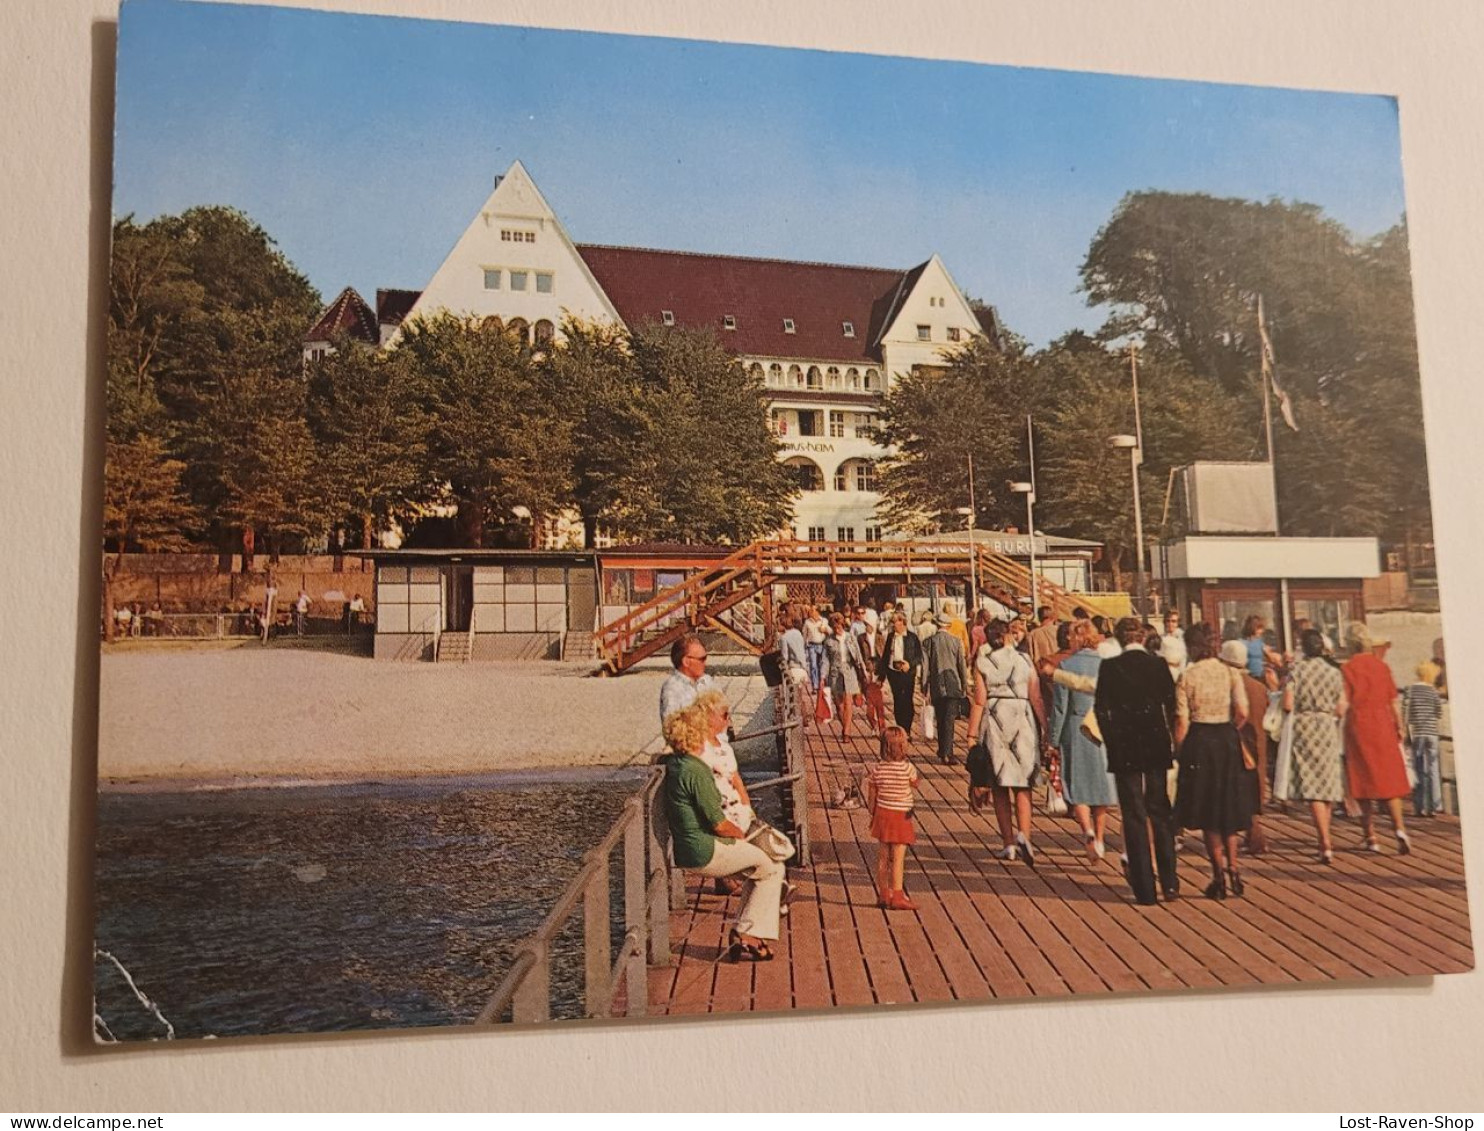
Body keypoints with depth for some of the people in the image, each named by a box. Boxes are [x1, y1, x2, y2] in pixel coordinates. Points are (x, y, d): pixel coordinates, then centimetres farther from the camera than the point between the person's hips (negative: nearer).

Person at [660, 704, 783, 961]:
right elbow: (719, 824, -21)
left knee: (758, 868, 21)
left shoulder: (672, 764, 4)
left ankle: (743, 933, 16)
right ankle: (746, 934, 6)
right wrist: (740, 834, -2)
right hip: (707, 854, -10)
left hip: (685, 852, 10)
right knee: (773, 869, 5)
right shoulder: (696, 771, -24)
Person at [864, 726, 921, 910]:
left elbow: (871, 796, 2)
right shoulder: (907, 768, -15)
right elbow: (915, 783, 6)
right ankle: (897, 897, 0)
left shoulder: (876, 769, -4)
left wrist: (873, 815, 16)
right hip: (900, 817, -4)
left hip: (882, 814, 4)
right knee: (898, 858, -1)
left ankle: (884, 895, 22)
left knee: (883, 857, 13)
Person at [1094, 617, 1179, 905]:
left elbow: (1101, 709, -6)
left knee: (1134, 816, 4)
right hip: (1157, 746, 2)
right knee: (1160, 811, 15)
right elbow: (1171, 705, 1)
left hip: (1124, 748, -2)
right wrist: (1170, 741, 12)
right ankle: (1169, 882, 14)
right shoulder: (1159, 665, -2)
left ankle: (1144, 889, 6)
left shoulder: (1109, 667, -7)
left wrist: (1111, 742, 5)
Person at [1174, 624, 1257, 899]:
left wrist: (1178, 750, 2)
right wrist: (1228, 731, 10)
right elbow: (1242, 713, -9)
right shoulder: (1230, 673, -1)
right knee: (1229, 807, 17)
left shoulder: (1186, 678, -6)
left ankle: (1219, 873, 8)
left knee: (1206, 810, 9)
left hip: (1199, 743, -2)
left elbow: (1182, 723, -10)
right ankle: (1232, 866, 8)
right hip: (1227, 740, 2)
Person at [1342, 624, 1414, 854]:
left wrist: (1342, 731, -3)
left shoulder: (1348, 668, -3)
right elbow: (1394, 701, 3)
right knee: (1389, 777, 9)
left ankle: (1370, 835, 8)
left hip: (1358, 725, -1)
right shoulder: (1382, 667, 3)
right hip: (1383, 725, 2)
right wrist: (1399, 727, 13)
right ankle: (1399, 826, -10)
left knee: (1363, 780, 6)